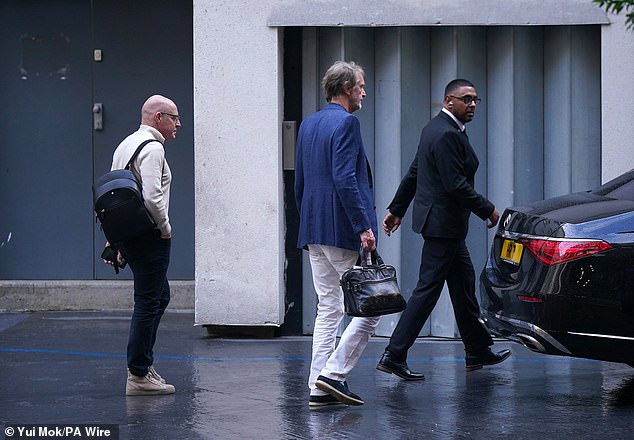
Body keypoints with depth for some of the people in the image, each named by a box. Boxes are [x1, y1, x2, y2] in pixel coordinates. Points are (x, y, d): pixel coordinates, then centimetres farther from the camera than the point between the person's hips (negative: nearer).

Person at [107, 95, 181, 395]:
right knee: (148, 303, -6)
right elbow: (152, 197, -25)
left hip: (126, 233, 10)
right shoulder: (152, 148, -14)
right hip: (148, 236, -10)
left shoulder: (125, 145, 17)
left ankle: (144, 362, 23)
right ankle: (138, 376, -4)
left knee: (160, 296, 21)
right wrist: (165, 228, -10)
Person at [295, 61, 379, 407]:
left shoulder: (308, 124, 14)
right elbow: (344, 179, -21)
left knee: (328, 309, 10)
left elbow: (299, 181, 19)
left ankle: (320, 387, 7)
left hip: (315, 232, 9)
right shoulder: (346, 122, -12)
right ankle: (333, 373, -6)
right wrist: (364, 227, -21)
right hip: (343, 232, -9)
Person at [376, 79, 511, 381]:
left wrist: (397, 209, 24)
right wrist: (487, 210, -15)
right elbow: (456, 184, -23)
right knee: (428, 289, -8)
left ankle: (478, 351, 26)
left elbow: (413, 172, 19)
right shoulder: (447, 134, -19)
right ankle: (394, 355, -7)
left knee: (464, 285, 17)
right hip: (443, 224, -11)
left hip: (439, 220, 11)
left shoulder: (436, 129, 13)